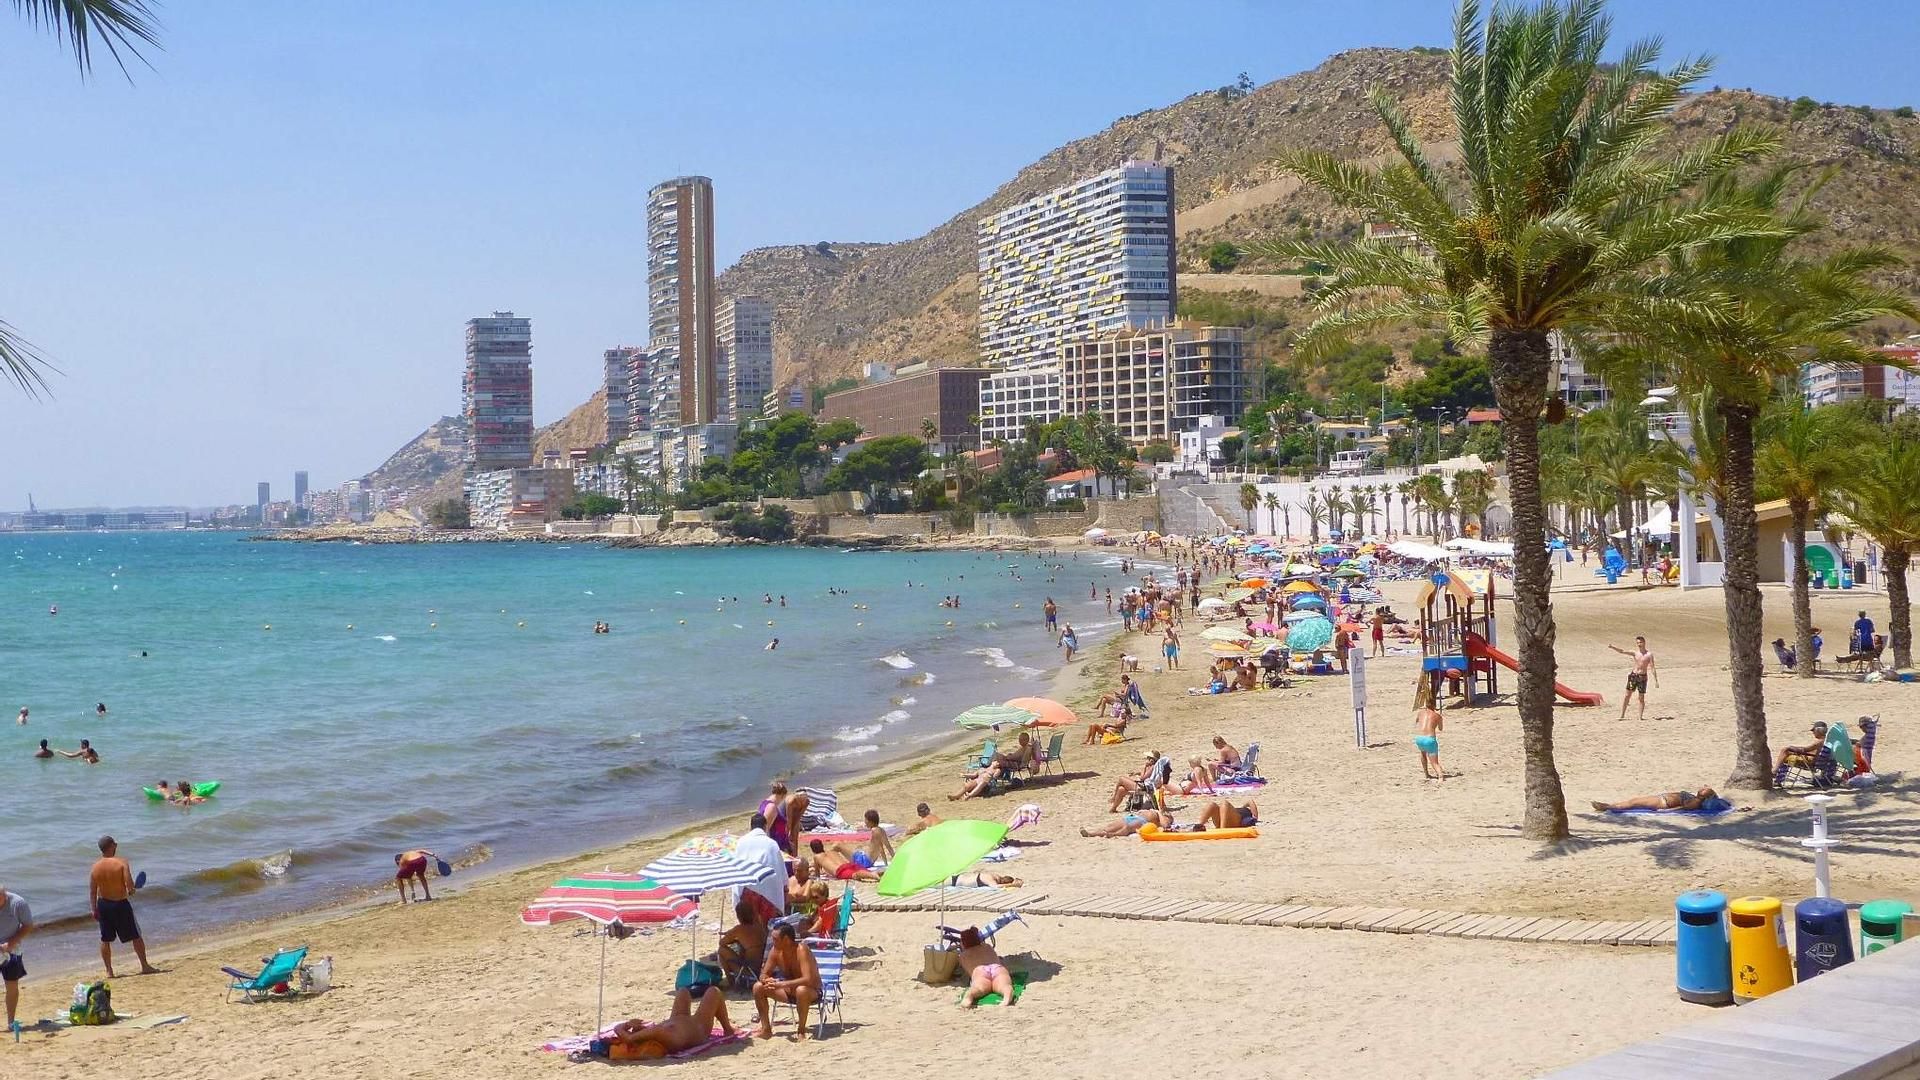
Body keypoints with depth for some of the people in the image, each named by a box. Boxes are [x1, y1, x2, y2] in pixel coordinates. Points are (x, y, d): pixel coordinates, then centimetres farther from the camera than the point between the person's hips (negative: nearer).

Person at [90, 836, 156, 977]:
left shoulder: (95, 867, -4)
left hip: (103, 905, 4)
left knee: (105, 940, 14)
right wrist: (131, 891, 0)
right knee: (135, 936, 9)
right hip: (121, 904, -4)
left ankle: (109, 971, 16)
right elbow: (129, 884, -22)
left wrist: (94, 909, 5)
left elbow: (92, 891, -2)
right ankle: (145, 966, 13)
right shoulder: (121, 863, -16)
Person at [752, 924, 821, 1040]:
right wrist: (766, 980, -26)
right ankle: (766, 1029, -2)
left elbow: (808, 980, -37)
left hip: (812, 992, -7)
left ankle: (801, 1031, -21)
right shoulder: (775, 951, -7)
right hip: (789, 991, 7)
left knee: (801, 990, -41)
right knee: (758, 987, -8)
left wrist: (781, 984, -42)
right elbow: (764, 974, 0)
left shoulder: (802, 951, -27)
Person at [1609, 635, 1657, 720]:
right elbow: (1622, 651, -6)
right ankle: (1622, 715, 2)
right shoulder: (1635, 653, 3)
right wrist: (1612, 647, -21)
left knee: (1641, 697, 2)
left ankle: (1640, 716, 9)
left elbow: (1652, 668, -3)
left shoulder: (1649, 655, -3)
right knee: (1627, 695, -1)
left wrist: (1656, 680, -6)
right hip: (1633, 675, 2)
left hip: (1643, 677, -2)